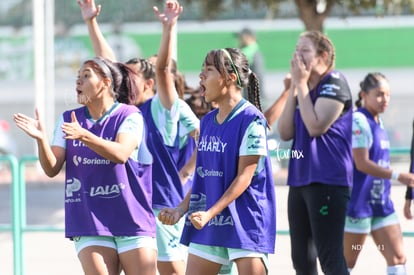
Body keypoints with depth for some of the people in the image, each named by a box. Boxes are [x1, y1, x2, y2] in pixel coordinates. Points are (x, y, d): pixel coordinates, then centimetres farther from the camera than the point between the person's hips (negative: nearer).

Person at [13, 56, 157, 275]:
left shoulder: (129, 116, -3)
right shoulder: (68, 120, 9)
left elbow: (121, 154, -21)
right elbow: (52, 169, 3)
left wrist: (84, 136, -34)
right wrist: (41, 139, -15)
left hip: (131, 222, -3)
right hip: (89, 225, 3)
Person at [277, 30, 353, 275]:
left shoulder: (334, 82, -8)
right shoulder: (302, 87, 16)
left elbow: (316, 126, -20)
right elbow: (285, 132, 6)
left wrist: (301, 84, -11)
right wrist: (295, 87, 1)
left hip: (328, 181, -9)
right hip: (300, 179, 9)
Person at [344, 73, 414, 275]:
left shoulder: (378, 122, 11)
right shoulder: (359, 122, -15)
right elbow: (362, 164, -21)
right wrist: (397, 176, -26)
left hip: (380, 203, 9)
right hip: (359, 203, -9)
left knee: (398, 257, 1)